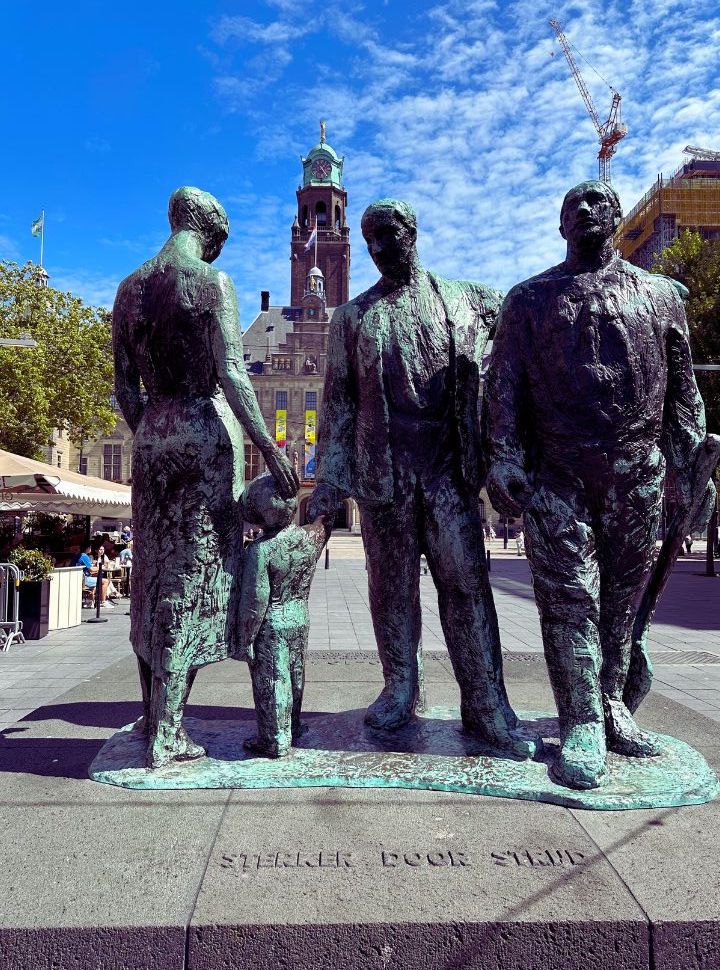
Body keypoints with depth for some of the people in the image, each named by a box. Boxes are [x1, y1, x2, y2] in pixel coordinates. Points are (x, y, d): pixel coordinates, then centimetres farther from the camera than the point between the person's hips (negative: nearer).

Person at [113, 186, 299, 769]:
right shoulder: (212, 282, -5)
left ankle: (152, 712, 27)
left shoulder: (129, 289, 12)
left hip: (153, 435, 6)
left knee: (155, 572, 14)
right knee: (196, 574, -2)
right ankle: (166, 736, 3)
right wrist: (269, 448, -12)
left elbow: (126, 388, 12)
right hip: (206, 430, -6)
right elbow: (232, 376, -14)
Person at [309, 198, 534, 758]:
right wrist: (329, 480, 2)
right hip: (382, 467, 1)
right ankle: (401, 690, 20)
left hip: (449, 465, 0)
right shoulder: (353, 316, 13)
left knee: (466, 579, -2)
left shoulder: (464, 300, 11)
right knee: (392, 582, 6)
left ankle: (486, 705, 5)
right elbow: (338, 400, 10)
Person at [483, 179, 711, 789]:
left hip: (637, 473, 2)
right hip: (557, 472, -2)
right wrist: (504, 457, -6)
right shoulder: (529, 299, 11)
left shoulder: (659, 294, 14)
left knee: (624, 596, 8)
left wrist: (691, 464, 6)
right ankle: (583, 727, 4)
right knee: (569, 596, -4)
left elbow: (682, 387, 13)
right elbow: (502, 384, 4)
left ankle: (614, 708, 22)